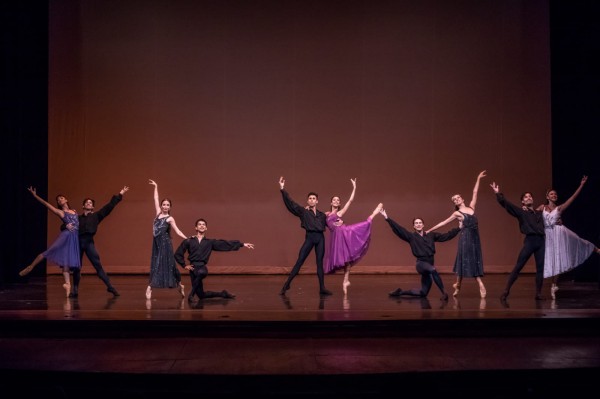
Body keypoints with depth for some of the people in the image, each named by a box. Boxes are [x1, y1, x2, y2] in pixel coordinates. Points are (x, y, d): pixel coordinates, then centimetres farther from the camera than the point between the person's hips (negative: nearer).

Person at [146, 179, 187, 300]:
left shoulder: (170, 218, -5)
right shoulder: (158, 213, 9)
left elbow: (177, 231, -11)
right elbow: (156, 199, 15)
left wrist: (188, 239, -23)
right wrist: (156, 187, 19)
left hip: (165, 243, -5)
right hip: (157, 243, 5)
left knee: (168, 264, -2)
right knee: (155, 264, 4)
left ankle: (179, 285, 9)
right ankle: (150, 287, 3)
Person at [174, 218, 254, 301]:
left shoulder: (210, 242, 12)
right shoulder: (188, 241, 8)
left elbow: (226, 244, 7)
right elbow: (178, 254, 12)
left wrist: (242, 244, 2)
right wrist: (184, 265, 4)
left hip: (202, 266, -1)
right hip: (193, 267, 1)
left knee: (202, 272, -40)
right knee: (201, 295, -3)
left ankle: (191, 294, -22)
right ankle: (222, 294, 23)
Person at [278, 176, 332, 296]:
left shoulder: (322, 215, 16)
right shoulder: (303, 211, 6)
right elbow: (290, 203, -2)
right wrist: (282, 189, -10)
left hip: (320, 238, 3)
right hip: (309, 237, -3)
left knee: (320, 262, 5)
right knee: (299, 261, -5)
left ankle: (322, 288, 9)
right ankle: (286, 285, -1)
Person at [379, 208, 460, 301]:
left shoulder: (431, 235, 9)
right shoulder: (411, 236, 0)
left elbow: (445, 236, 12)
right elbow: (398, 229, -8)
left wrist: (458, 228, 8)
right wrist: (387, 218, -18)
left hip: (429, 264, 5)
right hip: (421, 263, -5)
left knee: (423, 293, 7)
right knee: (433, 270, -40)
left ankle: (401, 292, 25)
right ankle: (444, 292, -31)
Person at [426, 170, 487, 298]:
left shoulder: (471, 207, 11)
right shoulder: (457, 213, 0)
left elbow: (475, 193, 16)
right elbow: (443, 223, 3)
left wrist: (478, 179, 16)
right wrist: (430, 230, 3)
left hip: (475, 237, 4)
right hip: (465, 237, -4)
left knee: (475, 260, 4)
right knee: (465, 260, -2)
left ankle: (480, 285, 3)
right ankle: (458, 284, 8)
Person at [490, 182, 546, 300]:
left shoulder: (539, 213, 18)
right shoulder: (521, 212, 6)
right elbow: (505, 203, -3)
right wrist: (498, 194, -13)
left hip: (541, 241, 4)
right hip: (529, 241, -4)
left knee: (540, 268, 4)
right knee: (518, 267, -6)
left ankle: (538, 293, 12)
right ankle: (506, 291, -1)